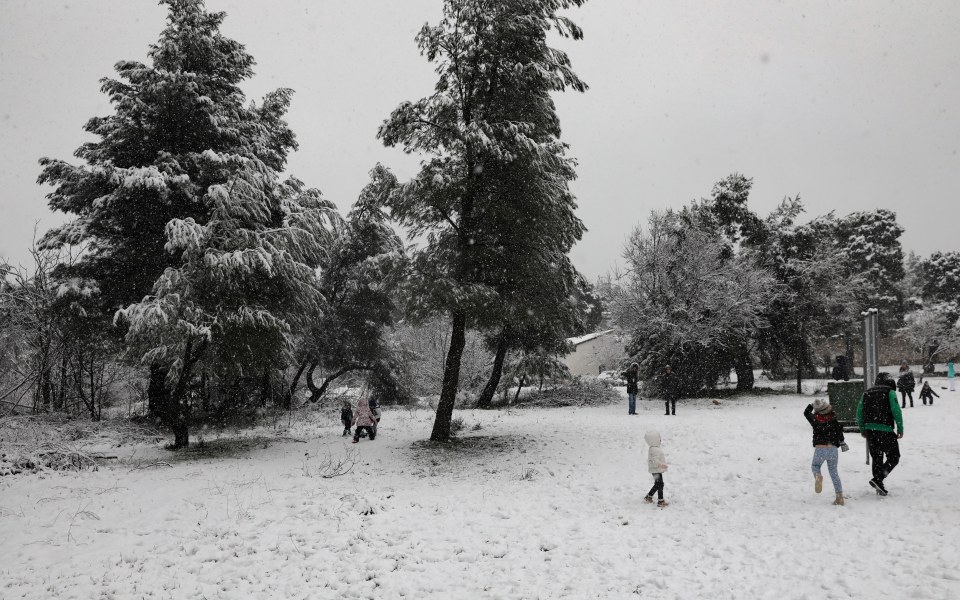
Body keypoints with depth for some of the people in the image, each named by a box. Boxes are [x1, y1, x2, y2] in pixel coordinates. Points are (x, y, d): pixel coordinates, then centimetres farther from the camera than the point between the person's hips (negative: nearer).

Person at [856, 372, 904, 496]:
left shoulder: (866, 393, 15)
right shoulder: (890, 392, 0)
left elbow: (859, 413, 13)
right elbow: (896, 411, -10)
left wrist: (862, 430, 21)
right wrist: (900, 429, -3)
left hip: (869, 431, 5)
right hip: (885, 430, -5)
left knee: (876, 458, 14)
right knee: (893, 457, 6)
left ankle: (879, 486, 15)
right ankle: (878, 480, -9)